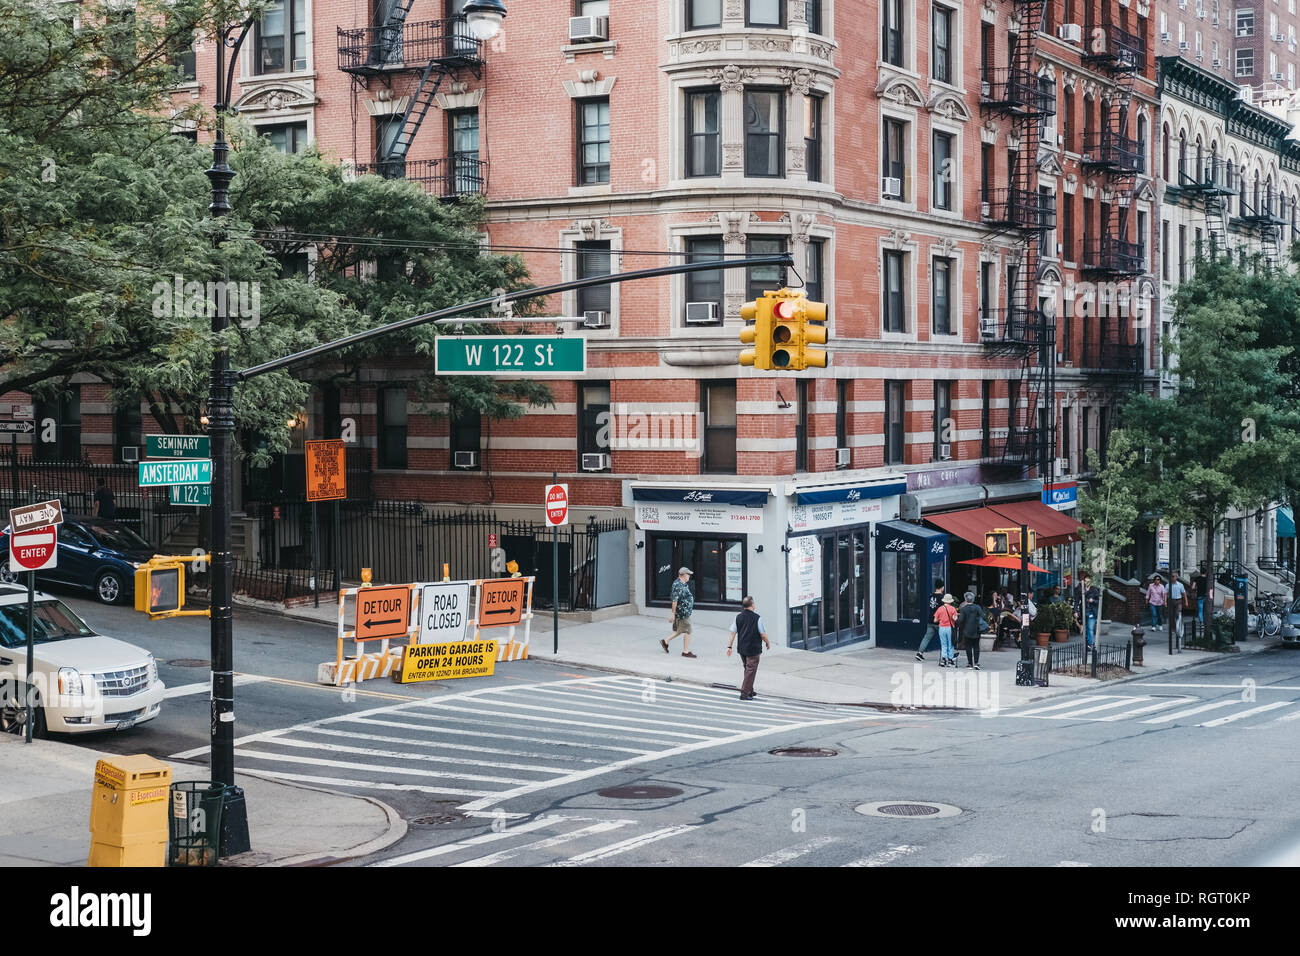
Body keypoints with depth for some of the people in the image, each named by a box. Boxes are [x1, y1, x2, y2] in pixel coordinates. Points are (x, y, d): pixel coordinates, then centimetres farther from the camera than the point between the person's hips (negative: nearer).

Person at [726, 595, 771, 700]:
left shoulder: (738, 617, 1)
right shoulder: (757, 618, -13)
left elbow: (733, 633, 3)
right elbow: (763, 634, -10)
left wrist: (729, 646, 8)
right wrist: (768, 643, 8)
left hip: (741, 648, 6)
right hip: (753, 648, -6)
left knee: (747, 669, 19)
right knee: (751, 670, 0)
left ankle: (750, 692, 27)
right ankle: (744, 693, -5)